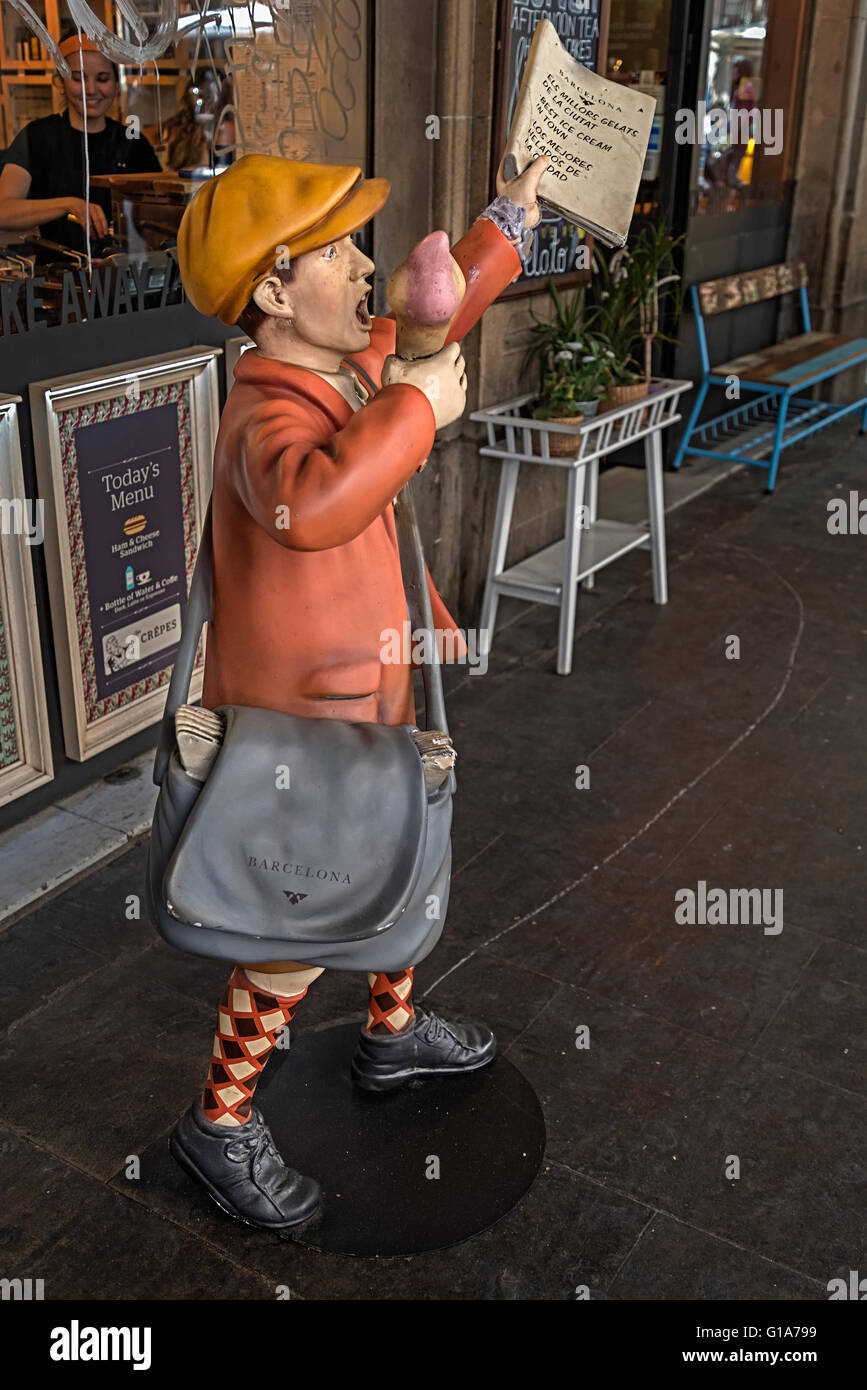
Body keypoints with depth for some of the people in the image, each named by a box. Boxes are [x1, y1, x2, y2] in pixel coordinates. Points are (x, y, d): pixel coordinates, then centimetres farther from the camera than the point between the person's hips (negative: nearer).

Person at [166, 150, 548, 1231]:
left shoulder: (345, 366, 0)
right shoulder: (269, 418, -29)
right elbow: (308, 504, -55)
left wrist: (508, 221, 28)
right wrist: (415, 408, -41)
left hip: (370, 696, 10)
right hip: (292, 723, -9)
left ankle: (394, 1033, 49)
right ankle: (220, 1122, 26)